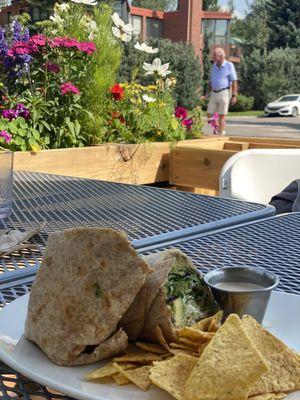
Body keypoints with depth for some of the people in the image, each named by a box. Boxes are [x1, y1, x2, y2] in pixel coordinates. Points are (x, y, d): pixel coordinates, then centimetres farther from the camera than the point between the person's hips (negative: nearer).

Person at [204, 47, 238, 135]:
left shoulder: (229, 66, -6)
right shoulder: (214, 67, 11)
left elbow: (234, 82, -8)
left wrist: (234, 96, -13)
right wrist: (208, 93, 10)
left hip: (224, 93, -6)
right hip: (214, 93, 6)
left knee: (221, 116, -5)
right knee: (209, 115, 3)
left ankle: (221, 134, 2)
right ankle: (218, 129, 20)